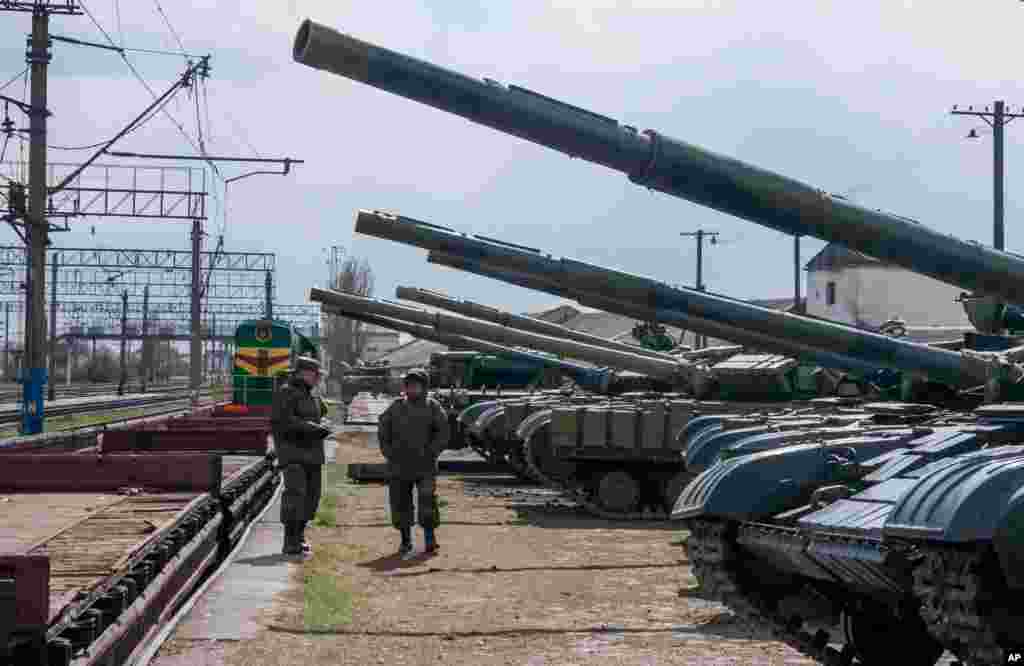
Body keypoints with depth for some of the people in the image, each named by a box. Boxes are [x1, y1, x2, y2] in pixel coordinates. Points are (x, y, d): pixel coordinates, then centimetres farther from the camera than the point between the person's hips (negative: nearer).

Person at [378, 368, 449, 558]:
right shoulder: (396, 407, 10)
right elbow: (383, 429, 16)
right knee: (400, 503, 5)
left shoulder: (432, 406, 1)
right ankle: (405, 542, 17)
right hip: (400, 466, 3)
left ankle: (430, 539, -3)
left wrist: (431, 452, -10)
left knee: (427, 501, -12)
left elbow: (443, 433, -2)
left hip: (424, 465, -3)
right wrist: (388, 452, 5)